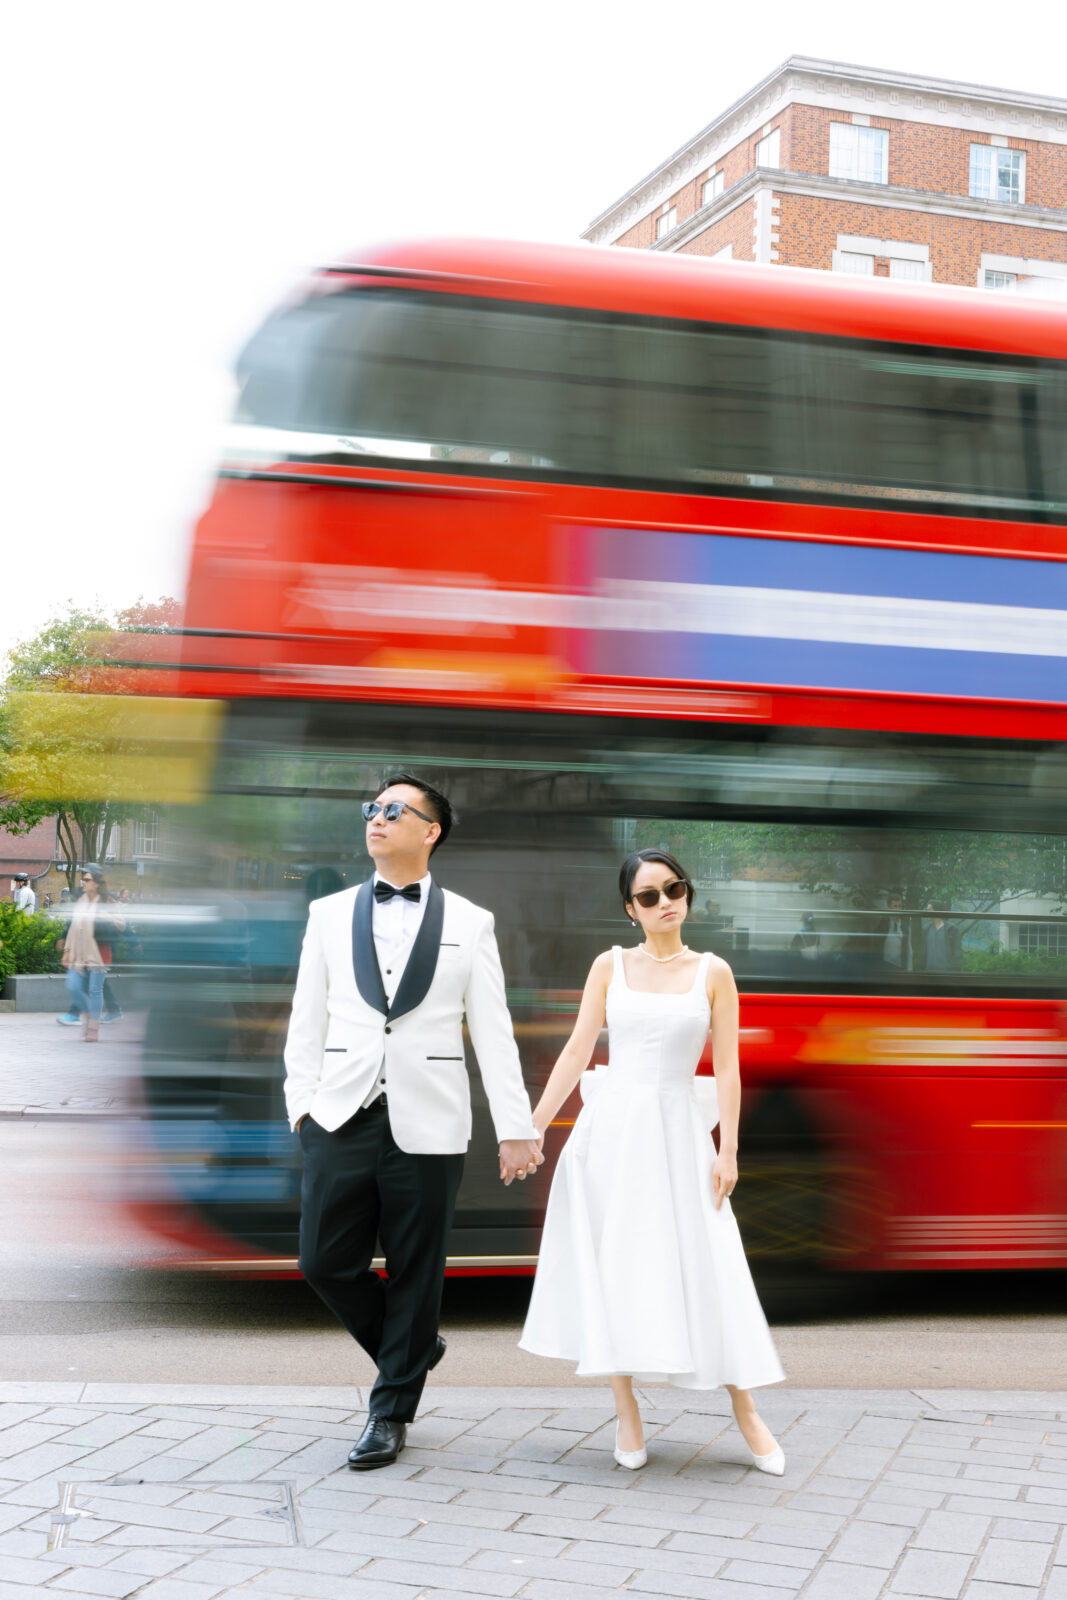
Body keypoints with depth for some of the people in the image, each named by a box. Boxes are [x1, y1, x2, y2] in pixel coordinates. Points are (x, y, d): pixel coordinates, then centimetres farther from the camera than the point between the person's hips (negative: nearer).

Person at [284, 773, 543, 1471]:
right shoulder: (330, 914, 10)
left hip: (428, 1125, -2)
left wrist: (516, 1128, 0)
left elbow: (494, 1034, 3)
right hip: (342, 1119, 2)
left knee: (416, 1274, 4)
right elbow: (307, 1018, 12)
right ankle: (415, 1348, 27)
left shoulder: (470, 924, 4)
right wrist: (301, 1101, 3)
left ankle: (391, 1411, 22)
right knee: (326, 1261, 1)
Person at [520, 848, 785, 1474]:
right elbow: (577, 1053, 4)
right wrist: (533, 1128, -1)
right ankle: (627, 1413, 12)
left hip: (678, 1133, -1)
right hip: (611, 1128, 1)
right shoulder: (611, 966, 4)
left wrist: (728, 1150, -6)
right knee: (612, 1269, 1)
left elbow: (728, 1069, 0)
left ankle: (747, 1413, 9)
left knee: (706, 1267, -3)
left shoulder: (713, 972, 2)